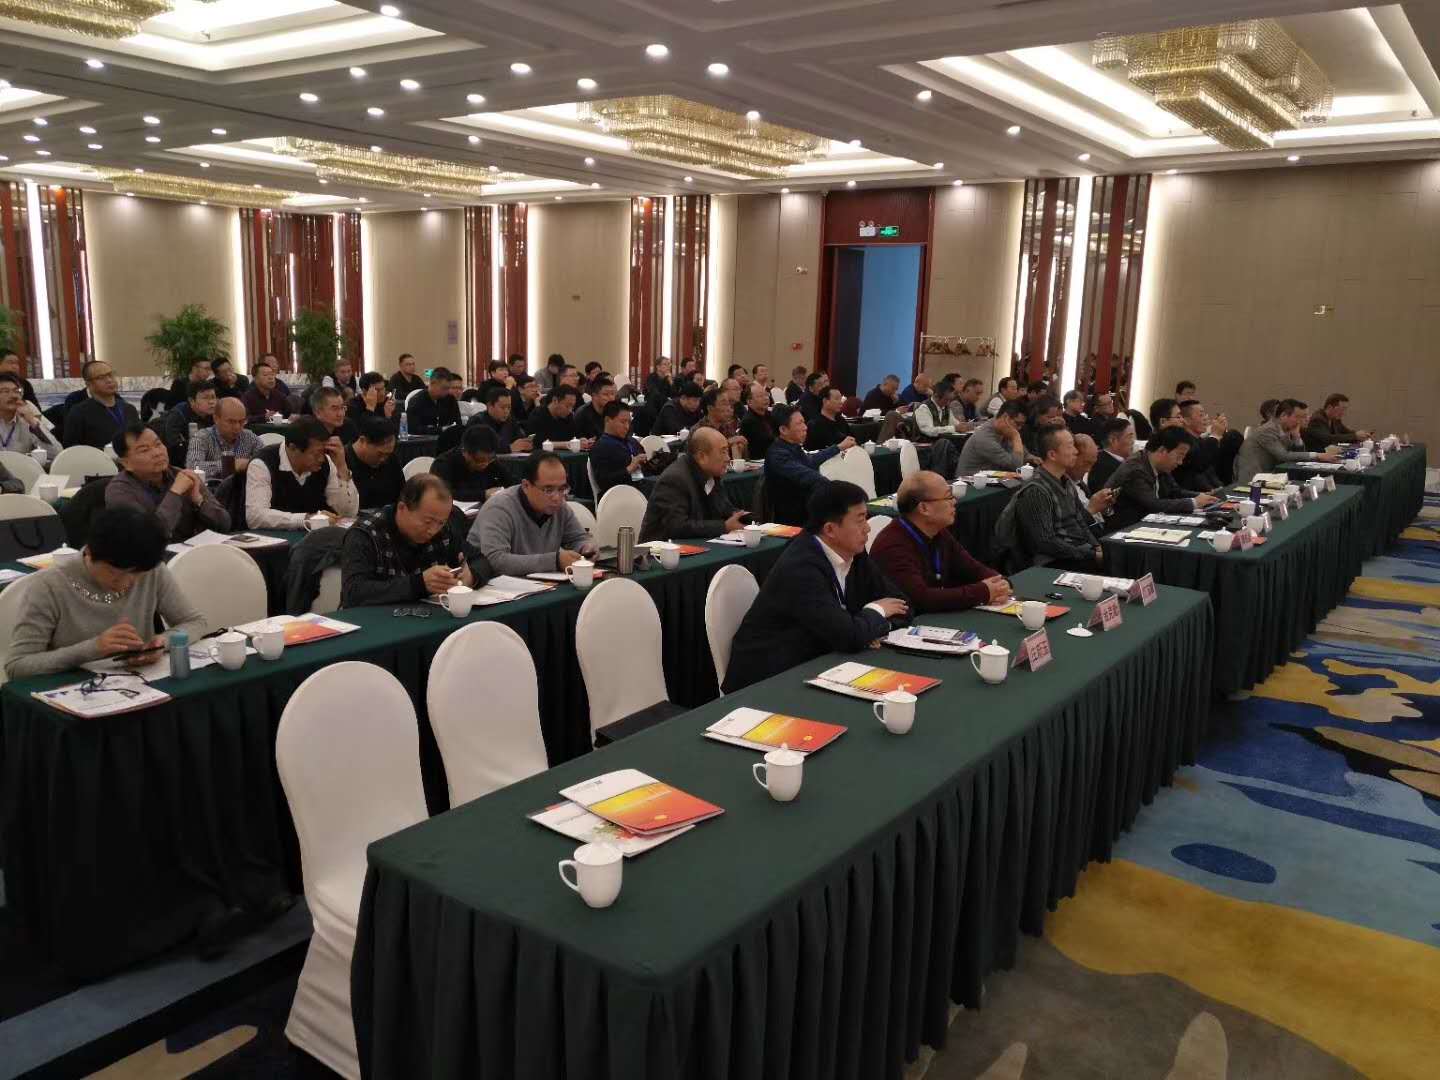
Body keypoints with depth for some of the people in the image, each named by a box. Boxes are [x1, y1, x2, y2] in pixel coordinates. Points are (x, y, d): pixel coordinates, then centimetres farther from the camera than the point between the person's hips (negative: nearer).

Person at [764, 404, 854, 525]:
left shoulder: (793, 448, 8)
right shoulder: (778, 455, -21)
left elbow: (810, 461, 29)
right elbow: (809, 477, -33)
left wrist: (839, 447, 38)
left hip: (806, 513, 9)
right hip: (792, 521, -9)